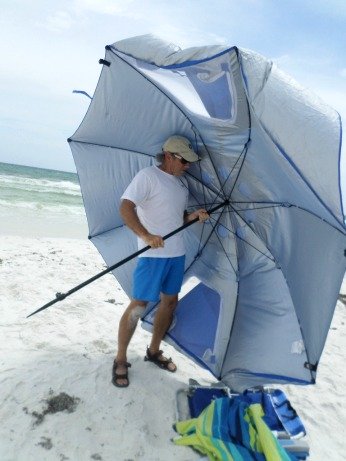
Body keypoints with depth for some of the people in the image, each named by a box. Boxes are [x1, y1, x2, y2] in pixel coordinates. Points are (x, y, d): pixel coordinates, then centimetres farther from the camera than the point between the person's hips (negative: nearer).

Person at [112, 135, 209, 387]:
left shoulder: (182, 182, 14)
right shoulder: (148, 176, -10)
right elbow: (126, 207, -18)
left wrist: (193, 216, 0)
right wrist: (146, 236, -30)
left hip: (177, 253, 8)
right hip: (153, 254, -8)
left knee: (170, 300, 14)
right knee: (139, 304, -5)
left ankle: (154, 351, 31)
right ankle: (120, 360, 9)